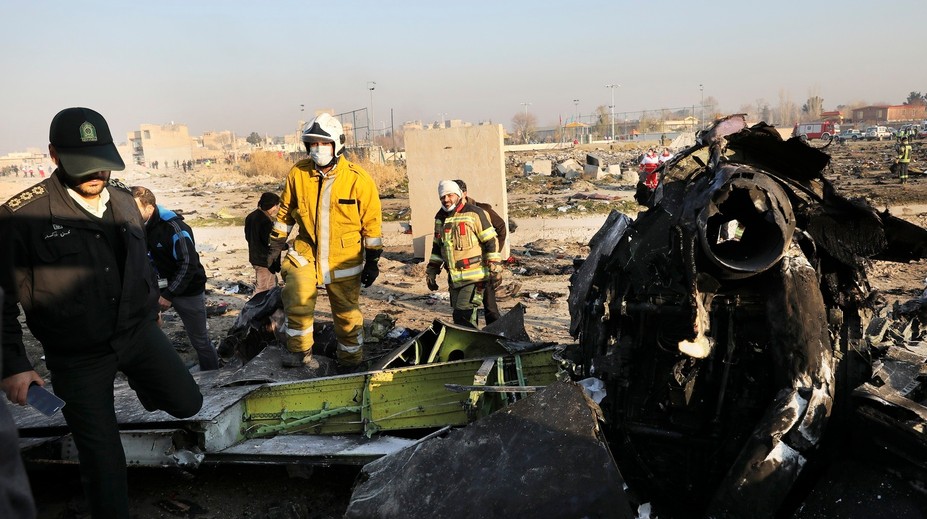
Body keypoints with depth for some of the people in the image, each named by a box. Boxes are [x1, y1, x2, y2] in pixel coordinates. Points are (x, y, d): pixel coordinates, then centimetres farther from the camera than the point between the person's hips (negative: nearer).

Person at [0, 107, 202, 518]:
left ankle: (142, 381, 38)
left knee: (188, 403, 6)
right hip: (78, 356, -4)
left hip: (139, 332, 4)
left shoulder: (123, 200, 0)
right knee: (102, 452, 4)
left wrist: (150, 314, 22)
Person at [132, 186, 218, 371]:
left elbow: (188, 265, -23)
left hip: (188, 291, -6)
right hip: (161, 287, 6)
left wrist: (169, 295, -22)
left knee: (200, 341, 2)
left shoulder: (174, 227, -22)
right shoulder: (141, 227, -1)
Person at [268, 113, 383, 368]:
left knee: (347, 314, 9)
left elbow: (372, 223, -5)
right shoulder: (298, 173, -5)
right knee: (296, 301, -16)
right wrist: (276, 245, 10)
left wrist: (372, 261, -3)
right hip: (305, 253, 2)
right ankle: (300, 352, 7)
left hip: (344, 259, -1)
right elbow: (285, 213, 9)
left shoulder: (358, 179, -12)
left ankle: (351, 361, 29)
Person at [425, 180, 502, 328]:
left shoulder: (474, 213, -9)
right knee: (458, 315, 12)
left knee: (463, 315, -16)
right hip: (454, 277, 7)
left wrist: (495, 269, -13)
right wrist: (431, 271, 18)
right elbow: (437, 246, 22)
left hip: (474, 276, -7)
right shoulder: (440, 218, 12)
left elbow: (491, 242, -9)